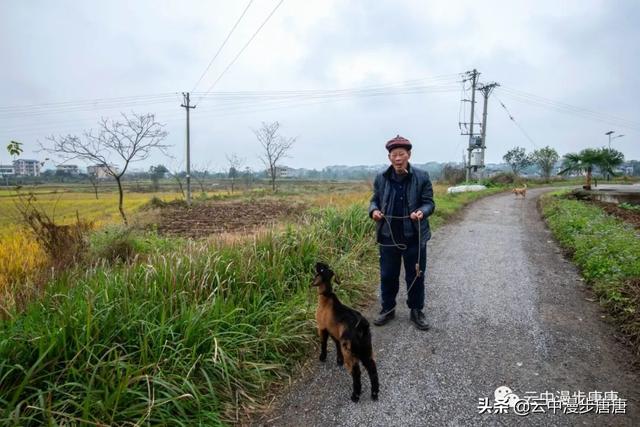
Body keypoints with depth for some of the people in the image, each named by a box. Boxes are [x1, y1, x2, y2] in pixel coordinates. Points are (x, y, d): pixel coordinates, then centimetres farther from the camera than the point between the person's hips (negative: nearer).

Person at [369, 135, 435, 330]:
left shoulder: (422, 177, -5)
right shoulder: (381, 178, 1)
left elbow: (429, 202, -3)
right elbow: (375, 200, 10)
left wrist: (422, 211, -25)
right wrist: (374, 210, -12)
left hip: (414, 236, -1)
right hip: (388, 236, 2)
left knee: (415, 276, 10)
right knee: (387, 275, 12)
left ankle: (416, 311, 29)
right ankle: (388, 309, 31)